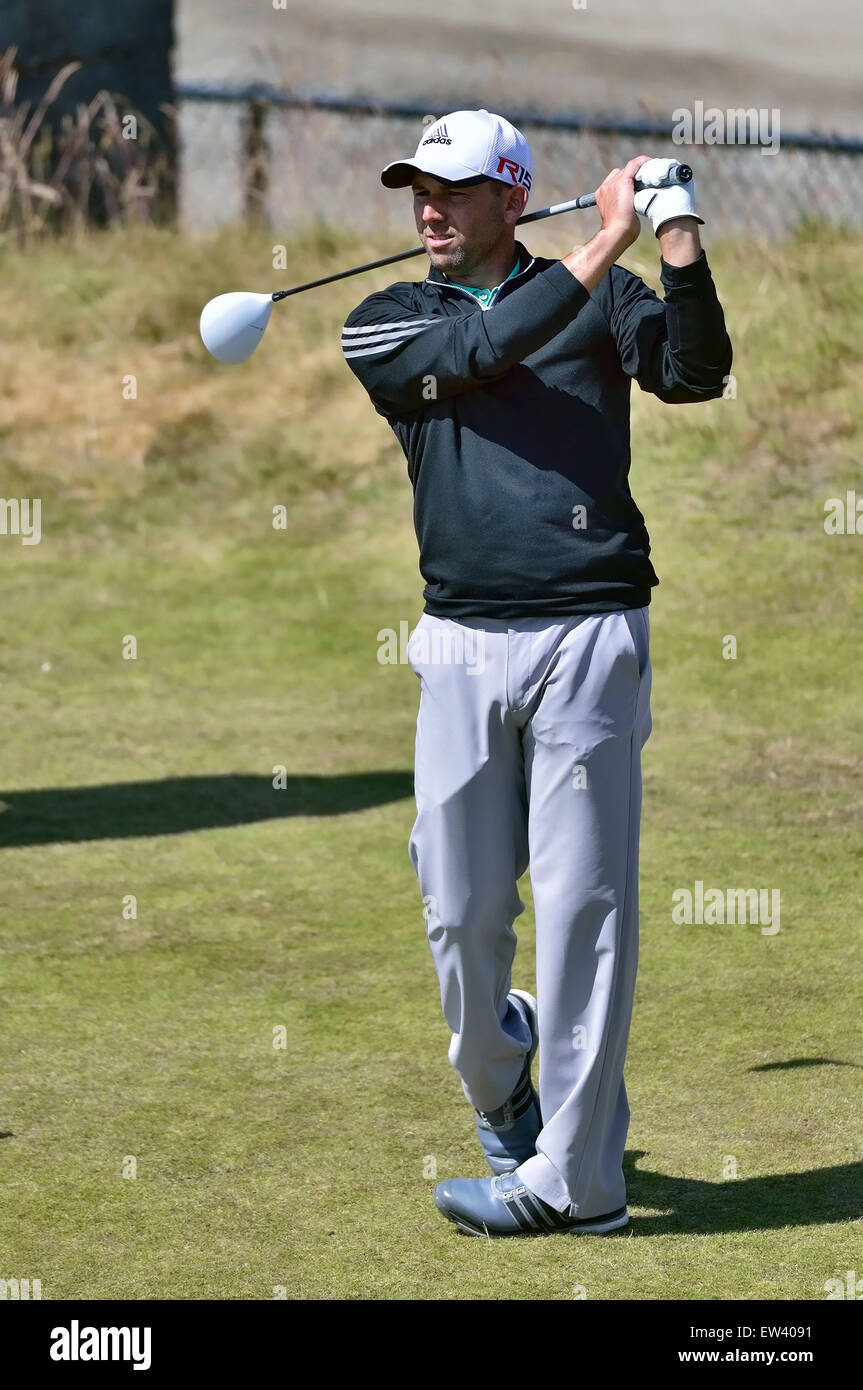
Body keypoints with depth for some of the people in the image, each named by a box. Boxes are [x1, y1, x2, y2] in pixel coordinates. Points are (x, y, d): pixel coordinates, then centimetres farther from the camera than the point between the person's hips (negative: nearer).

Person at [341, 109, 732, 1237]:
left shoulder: (600, 299, 9)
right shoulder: (385, 325, 9)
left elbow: (695, 374, -7)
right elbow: (478, 354, -10)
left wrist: (685, 264, -23)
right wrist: (604, 246, -15)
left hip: (591, 636, -2)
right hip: (463, 646, 2)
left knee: (585, 905, -5)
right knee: (461, 909, 4)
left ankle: (574, 1177, -3)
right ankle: (500, 1096, 32)